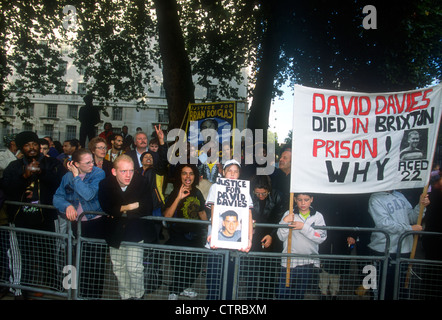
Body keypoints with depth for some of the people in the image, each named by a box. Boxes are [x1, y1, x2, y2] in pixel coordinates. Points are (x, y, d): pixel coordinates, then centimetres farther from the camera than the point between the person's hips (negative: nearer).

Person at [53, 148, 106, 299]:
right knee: (79, 262, 16)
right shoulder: (68, 176, 4)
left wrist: (76, 177, -14)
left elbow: (89, 195, -22)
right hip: (76, 223, 4)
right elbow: (57, 197, 4)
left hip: (95, 222, -4)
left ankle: (94, 294, 19)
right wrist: (67, 206, -16)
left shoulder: (98, 173, -10)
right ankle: (81, 293, 35)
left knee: (95, 263, 1)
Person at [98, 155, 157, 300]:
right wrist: (130, 207, -21)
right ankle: (124, 295, 33)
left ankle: (138, 295, 18)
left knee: (134, 267, -6)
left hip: (136, 232, -3)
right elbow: (106, 208, -19)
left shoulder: (141, 183, -16)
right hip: (115, 233, 3)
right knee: (118, 267, 13)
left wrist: (120, 211, -16)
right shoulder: (105, 184, -9)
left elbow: (146, 209, -20)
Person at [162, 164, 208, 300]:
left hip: (195, 236, 6)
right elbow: (166, 216, -25)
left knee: (196, 264, 13)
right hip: (178, 236, -5)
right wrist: (178, 198, -32)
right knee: (180, 266, -3)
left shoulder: (197, 193, 4)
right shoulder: (175, 193, -13)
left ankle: (184, 288, 38)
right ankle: (173, 292, 24)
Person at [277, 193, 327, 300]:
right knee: (283, 294, -4)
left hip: (309, 263, 1)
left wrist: (304, 227, -18)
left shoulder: (318, 216, 4)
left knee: (299, 295, 13)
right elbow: (281, 237, 0)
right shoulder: (289, 214, 4)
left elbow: (321, 237, -9)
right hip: (289, 261, -1)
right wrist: (284, 222, -15)